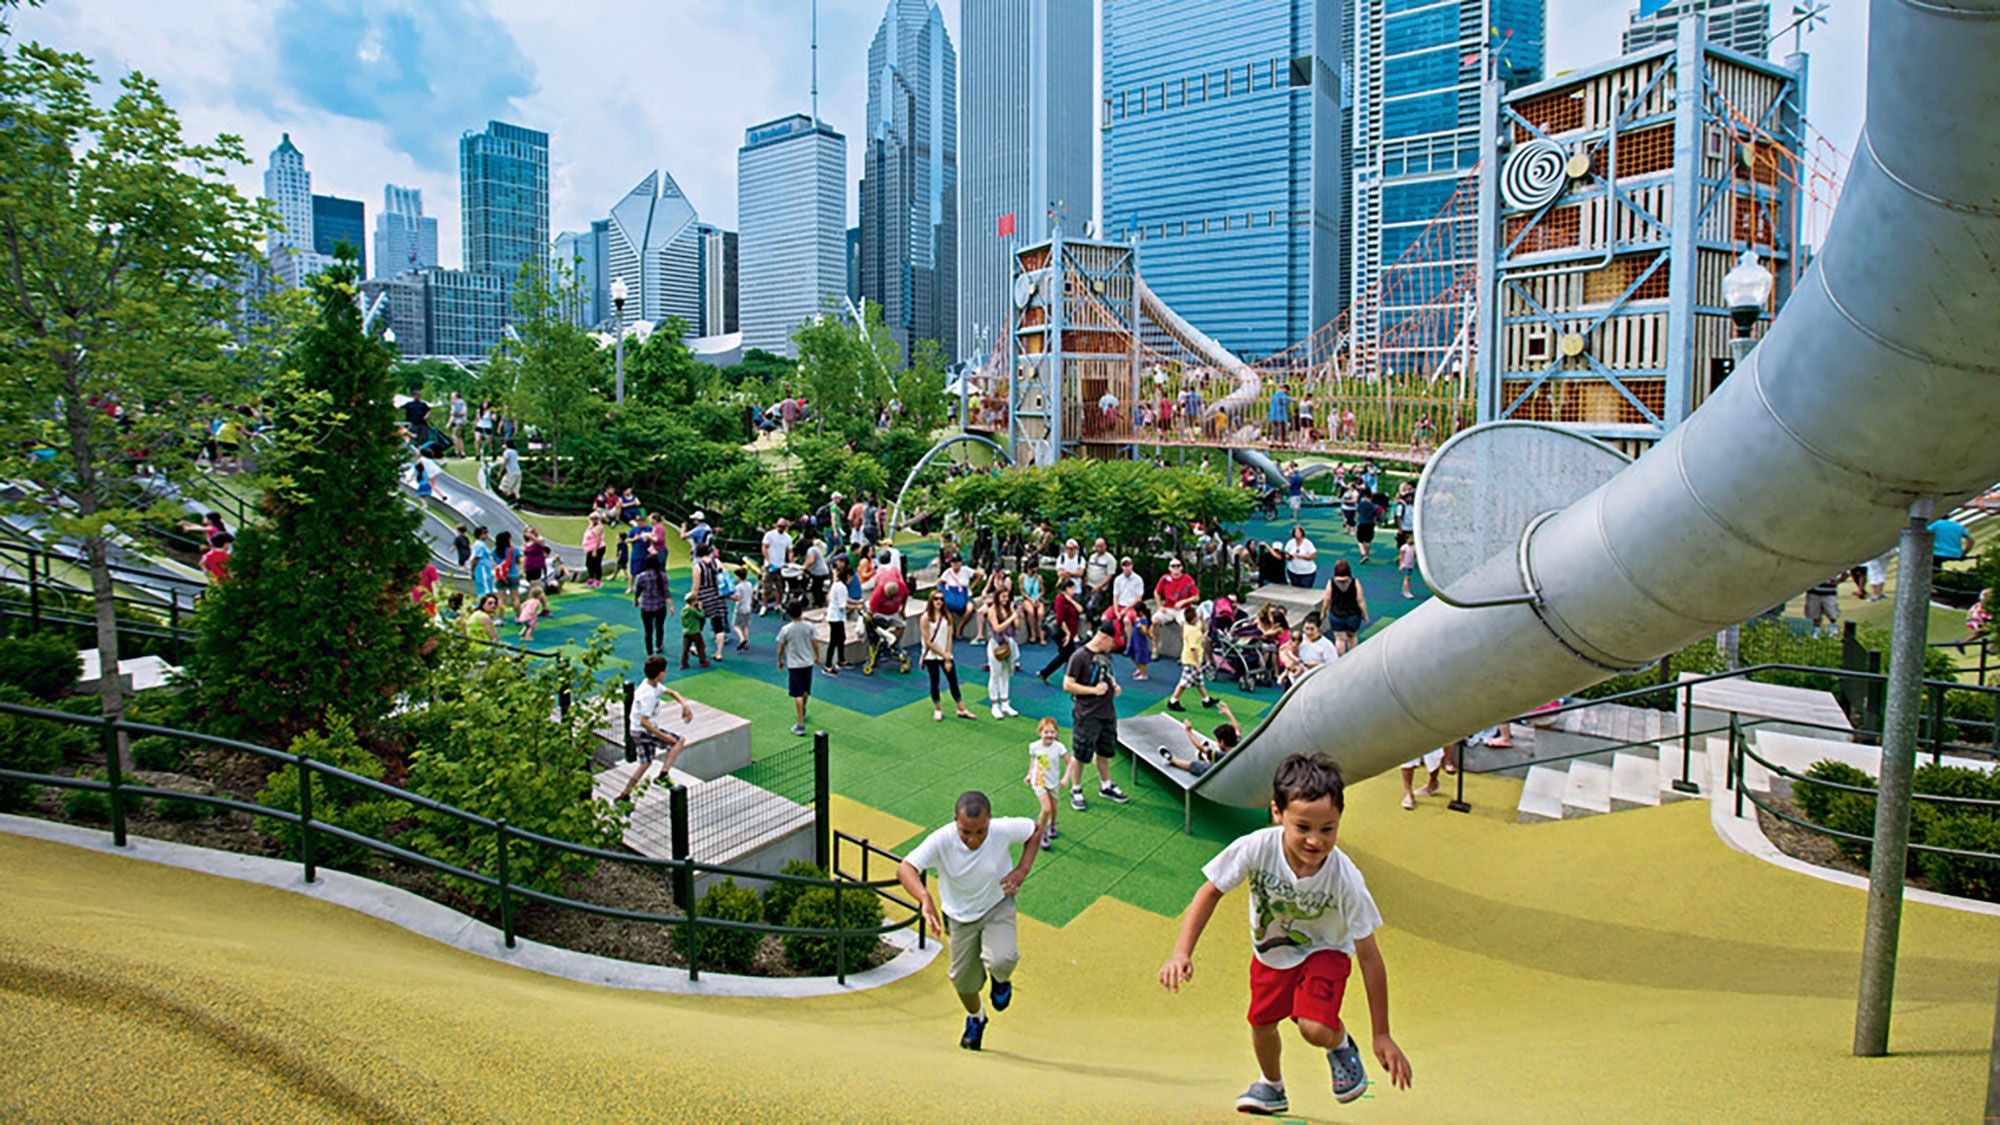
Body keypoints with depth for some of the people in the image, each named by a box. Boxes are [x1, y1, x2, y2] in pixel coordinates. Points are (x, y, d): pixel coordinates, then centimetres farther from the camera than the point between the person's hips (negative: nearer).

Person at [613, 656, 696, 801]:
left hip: (638, 731, 9)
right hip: (644, 731, -9)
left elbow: (671, 692, 15)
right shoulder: (648, 694, -28)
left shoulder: (654, 684, 0)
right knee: (678, 741, -3)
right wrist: (663, 736, -27)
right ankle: (663, 775, -3)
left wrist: (684, 704, -2)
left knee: (646, 762, 20)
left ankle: (623, 796, 25)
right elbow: (644, 722, -30)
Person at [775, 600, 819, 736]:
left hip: (794, 665, -3)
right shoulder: (809, 627, -7)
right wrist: (817, 657, 16)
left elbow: (781, 648, -4)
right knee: (806, 691, 23)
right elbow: (815, 644, -1)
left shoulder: (786, 629, -12)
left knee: (798, 695, -3)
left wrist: (779, 661, 14)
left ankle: (801, 725, -6)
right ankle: (803, 711, 49)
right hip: (808, 663, 3)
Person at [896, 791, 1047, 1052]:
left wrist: (1022, 869, -19)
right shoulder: (942, 840, -30)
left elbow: (1037, 829, -6)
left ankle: (1001, 980, 12)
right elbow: (905, 868, -41)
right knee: (963, 981, 11)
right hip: (960, 917, 1)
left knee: (1001, 960, -27)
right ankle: (976, 1017, 47)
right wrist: (925, 898, -59)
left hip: (998, 906, -1)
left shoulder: (1003, 829, -27)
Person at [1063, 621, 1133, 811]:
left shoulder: (1106, 654, 6)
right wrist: (1094, 690, -21)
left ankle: (1106, 786, 38)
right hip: (1087, 715, -7)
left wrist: (1114, 684, 3)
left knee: (1104, 751, 21)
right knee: (1080, 754, 5)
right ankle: (1076, 791, 20)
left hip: (1107, 712, 8)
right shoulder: (1079, 656, -18)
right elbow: (1067, 685, -19)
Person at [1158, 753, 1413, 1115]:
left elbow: (1369, 956, -24)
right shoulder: (1256, 849, -34)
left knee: (1316, 1029, -23)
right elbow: (1211, 893, -17)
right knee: (1262, 1023, 14)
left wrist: (1382, 1036, -18)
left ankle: (1340, 1044, 15)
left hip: (1324, 951, -2)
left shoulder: (1345, 878, -34)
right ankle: (1271, 1086, 47)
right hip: (1270, 950, 3)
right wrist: (1182, 953, -27)